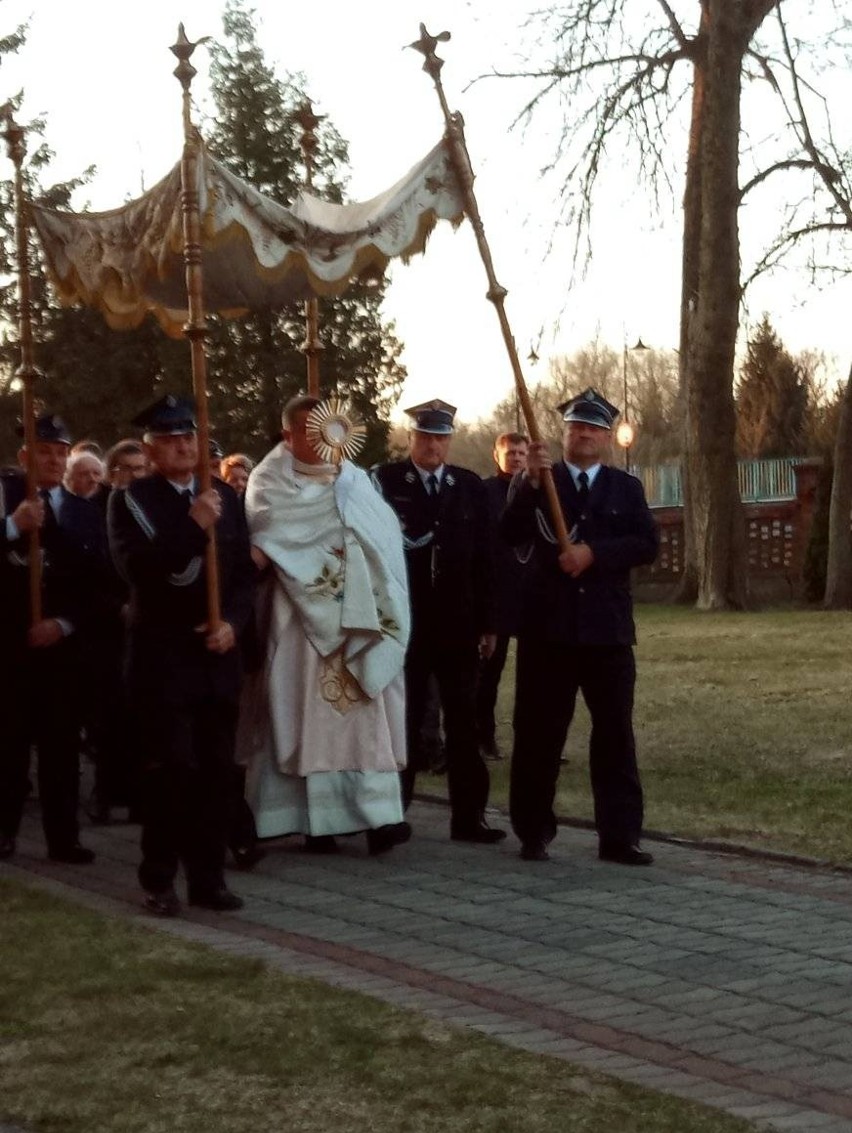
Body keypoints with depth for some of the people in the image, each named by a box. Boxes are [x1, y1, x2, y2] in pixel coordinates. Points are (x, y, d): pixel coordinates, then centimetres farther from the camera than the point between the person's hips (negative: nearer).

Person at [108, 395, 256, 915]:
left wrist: (232, 622, -6)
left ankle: (209, 877, 13)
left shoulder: (226, 497, 11)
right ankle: (160, 881, 3)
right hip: (162, 653, -4)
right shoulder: (132, 500, -2)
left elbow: (246, 570, 11)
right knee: (170, 768, -6)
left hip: (218, 653, 4)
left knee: (216, 768, 5)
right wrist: (192, 527, -24)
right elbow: (137, 566, -16)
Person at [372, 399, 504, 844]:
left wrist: (487, 622, 4)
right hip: (405, 620, -2)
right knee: (403, 717, 5)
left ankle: (468, 814, 8)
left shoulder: (469, 485, 6)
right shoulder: (385, 481, -2)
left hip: (457, 621, 2)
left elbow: (482, 557, 6)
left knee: (463, 719, 4)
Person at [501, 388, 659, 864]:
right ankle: (534, 833, 12)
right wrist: (530, 481, -20)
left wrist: (595, 552, -15)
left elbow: (647, 544, -2)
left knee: (615, 734, -1)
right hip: (548, 627, -1)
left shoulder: (627, 488, 11)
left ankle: (619, 836, 2)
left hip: (607, 627, 1)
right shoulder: (534, 482, 8)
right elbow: (511, 535, -8)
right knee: (539, 734, 3)